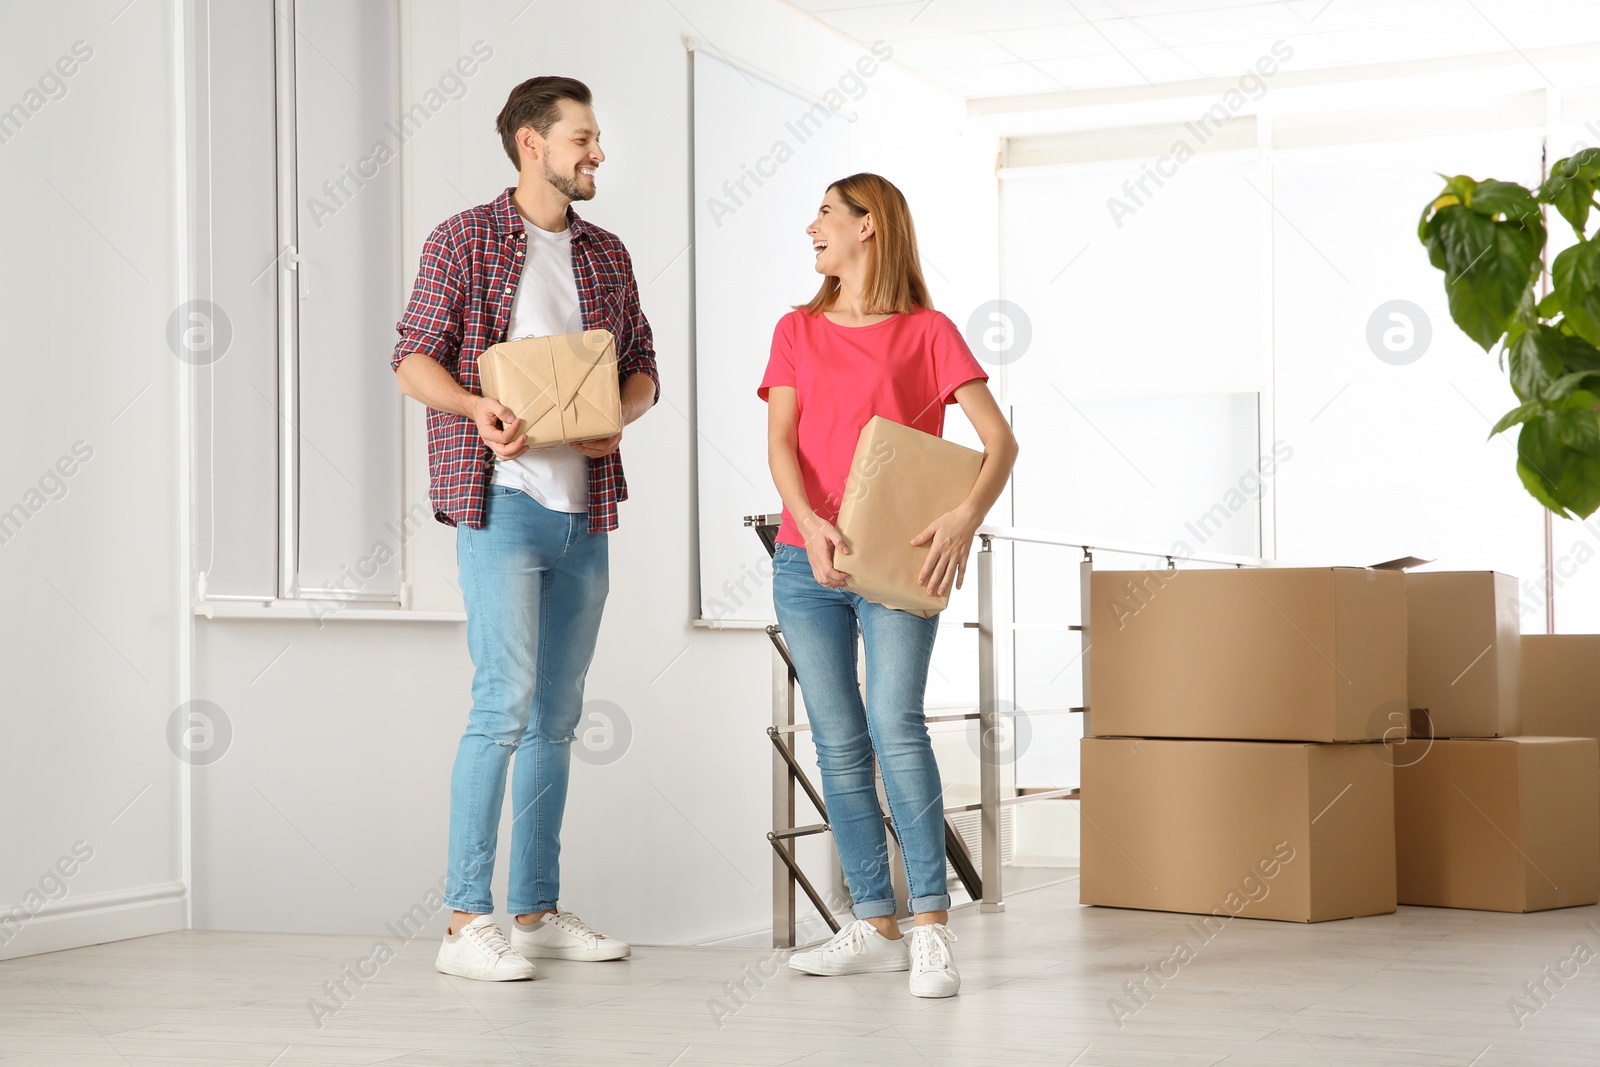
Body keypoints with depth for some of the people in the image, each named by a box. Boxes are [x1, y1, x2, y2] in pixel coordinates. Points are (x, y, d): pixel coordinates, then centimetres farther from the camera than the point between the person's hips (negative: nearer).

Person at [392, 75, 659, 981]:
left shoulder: (607, 255, 15)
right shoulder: (465, 240, -1)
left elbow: (643, 370, 15)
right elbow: (414, 356, -4)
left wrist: (616, 415, -7)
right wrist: (478, 405, -22)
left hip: (585, 510, 6)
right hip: (502, 504, -6)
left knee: (557, 714, 9)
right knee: (505, 702, -13)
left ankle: (537, 912, 17)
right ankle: (466, 922, -8)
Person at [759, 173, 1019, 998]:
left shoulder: (927, 332, 3)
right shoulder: (798, 331, 13)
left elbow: (1000, 440, -5)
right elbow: (780, 442, 0)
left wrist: (967, 515, -23)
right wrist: (809, 522, -19)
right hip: (807, 561, 4)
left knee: (894, 725, -18)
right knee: (839, 745, 2)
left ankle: (932, 928, -13)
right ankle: (875, 928, 9)